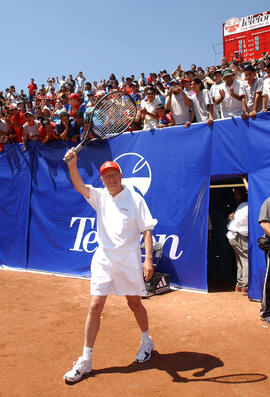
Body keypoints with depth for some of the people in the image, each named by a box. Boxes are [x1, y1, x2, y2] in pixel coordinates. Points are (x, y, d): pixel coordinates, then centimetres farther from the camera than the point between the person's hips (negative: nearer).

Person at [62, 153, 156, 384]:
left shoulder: (135, 199, -4)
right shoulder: (99, 196, 6)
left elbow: (147, 230, -6)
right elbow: (79, 186, -11)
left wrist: (149, 259, -14)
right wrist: (72, 164, -28)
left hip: (129, 260, -2)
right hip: (103, 259, 3)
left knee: (135, 303, 12)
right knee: (95, 307, 0)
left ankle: (146, 342, 40)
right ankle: (86, 361, 13)